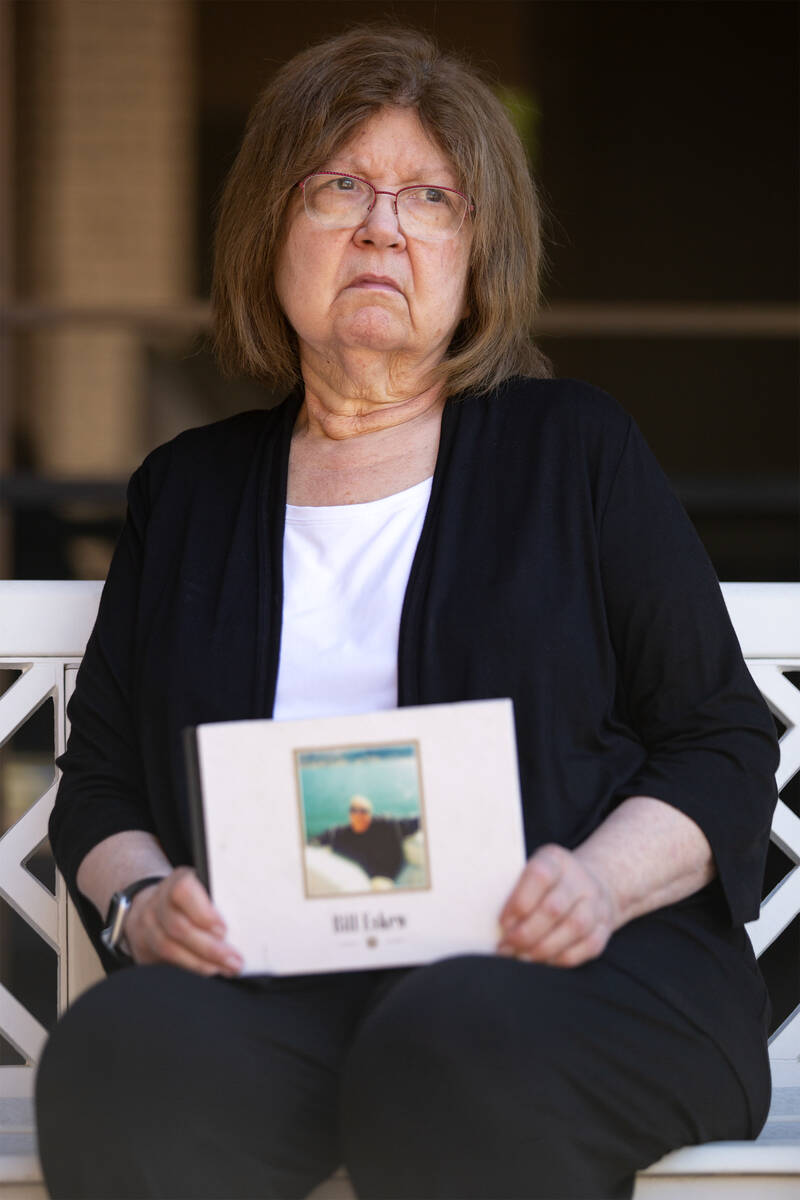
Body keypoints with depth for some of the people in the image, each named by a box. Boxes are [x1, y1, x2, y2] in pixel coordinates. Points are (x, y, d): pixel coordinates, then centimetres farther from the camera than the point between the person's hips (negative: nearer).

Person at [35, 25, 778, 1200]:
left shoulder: (574, 447, 13)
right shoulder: (186, 491, 21)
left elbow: (721, 747, 8)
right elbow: (97, 784, 20)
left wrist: (601, 882, -12)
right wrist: (140, 900, -4)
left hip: (536, 967, -1)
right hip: (272, 975, 2)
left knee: (452, 1056, -38)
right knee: (123, 1060, -33)